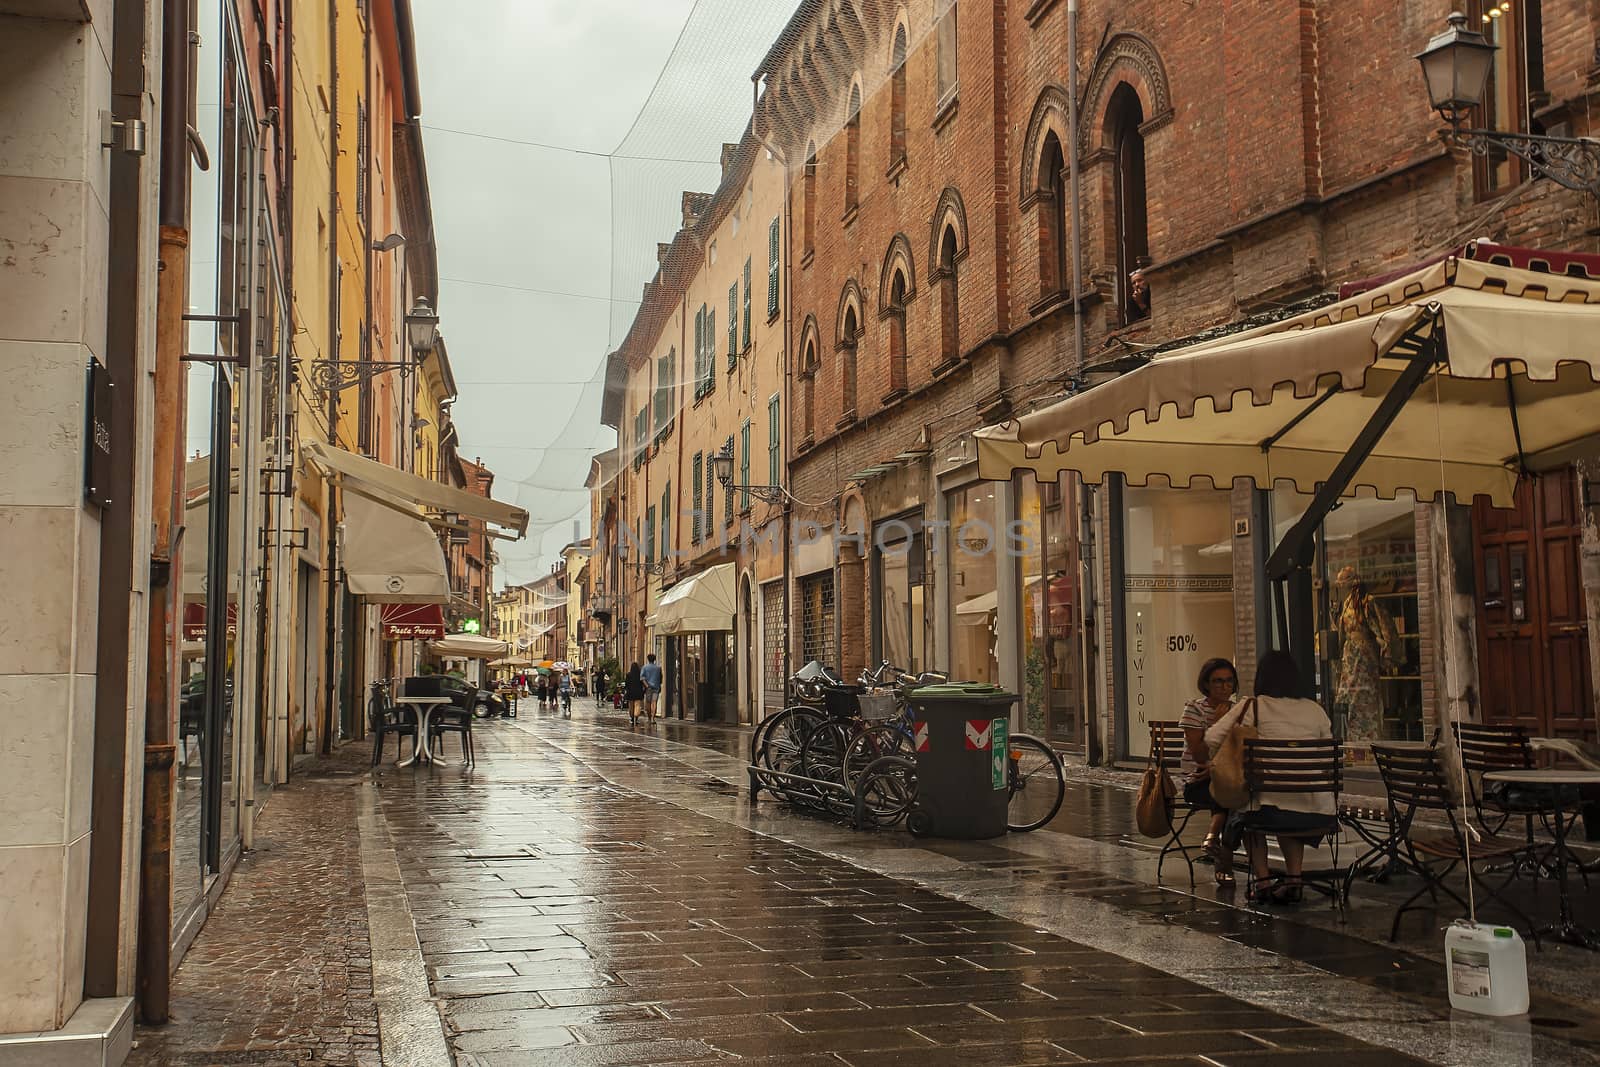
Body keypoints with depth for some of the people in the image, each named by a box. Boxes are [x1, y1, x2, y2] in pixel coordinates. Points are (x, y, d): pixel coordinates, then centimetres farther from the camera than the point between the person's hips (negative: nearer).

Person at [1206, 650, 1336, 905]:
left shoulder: (1251, 707, -1)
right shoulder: (1315, 710, 7)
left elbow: (1212, 740, 2)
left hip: (1270, 809, -3)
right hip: (1316, 813, 3)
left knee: (1246, 814, 32)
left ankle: (1263, 882, 23)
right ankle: (1293, 879, 23)